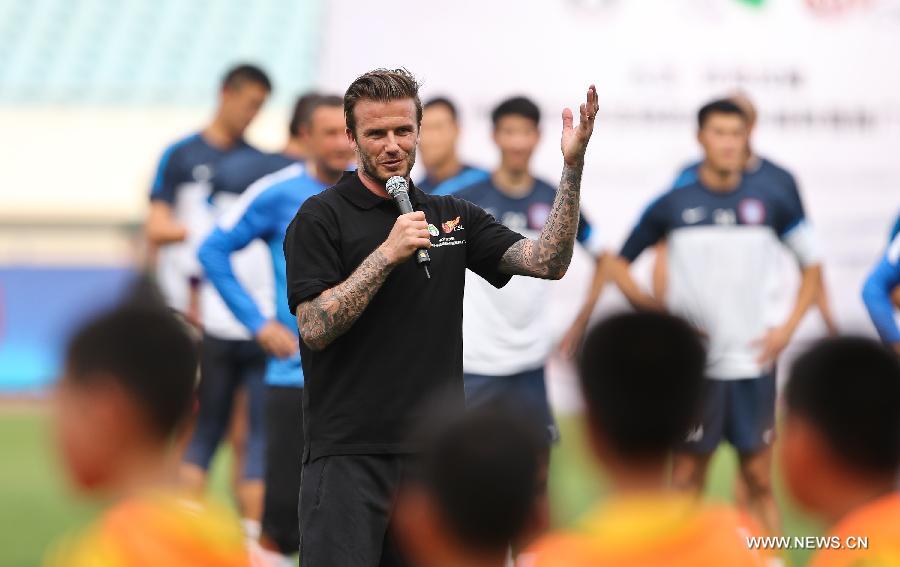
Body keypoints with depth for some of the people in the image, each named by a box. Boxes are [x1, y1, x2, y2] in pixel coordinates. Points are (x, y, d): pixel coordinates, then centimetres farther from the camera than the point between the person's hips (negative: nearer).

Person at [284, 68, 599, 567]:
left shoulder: (453, 216, 13)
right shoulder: (322, 217, -2)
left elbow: (546, 260, 2)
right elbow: (316, 328, -12)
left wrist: (572, 166, -8)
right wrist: (388, 253, -18)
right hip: (349, 454, -5)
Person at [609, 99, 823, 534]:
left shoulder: (771, 203, 2)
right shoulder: (672, 206, -1)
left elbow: (812, 265, 13)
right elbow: (619, 265, 7)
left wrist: (787, 329, 2)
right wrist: (654, 312, -6)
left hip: (752, 363, 1)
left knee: (759, 479, 5)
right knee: (687, 479, 3)